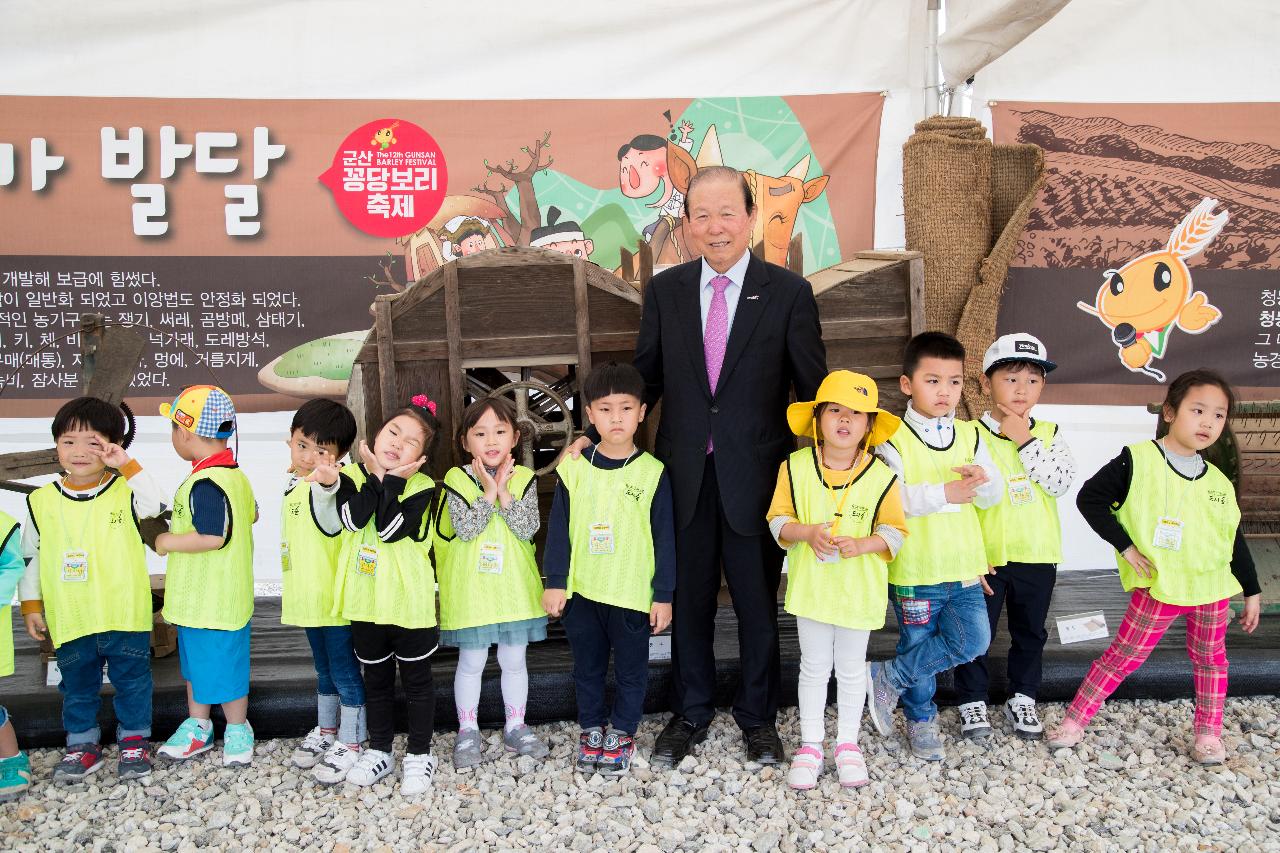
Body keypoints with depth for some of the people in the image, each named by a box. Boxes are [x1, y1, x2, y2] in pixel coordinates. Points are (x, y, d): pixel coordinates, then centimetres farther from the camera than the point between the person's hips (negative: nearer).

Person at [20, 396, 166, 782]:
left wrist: (127, 465, -26)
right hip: (69, 618, 2)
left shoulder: (126, 490, -5)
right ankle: (82, 743, 33)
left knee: (132, 681, 11)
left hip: (125, 616, -2)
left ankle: (135, 739, 27)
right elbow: (30, 556, 8)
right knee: (77, 685, 17)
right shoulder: (41, 501, 1)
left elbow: (158, 509, -25)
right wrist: (31, 605, 6)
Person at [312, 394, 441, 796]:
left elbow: (390, 529, -23)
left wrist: (392, 479, -22)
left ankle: (419, 754, 24)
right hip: (364, 600, 4)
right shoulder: (353, 474, -1)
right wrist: (375, 475, -20)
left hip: (408, 601, -3)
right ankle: (378, 751, 34)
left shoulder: (421, 486, -10)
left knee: (416, 679, 10)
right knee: (375, 678, 19)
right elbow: (353, 518, -19)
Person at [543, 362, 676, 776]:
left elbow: (664, 538, -4)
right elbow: (558, 529, 2)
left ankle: (622, 733, 32)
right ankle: (591, 728, 37)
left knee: (630, 670, 13)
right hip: (581, 591, 2)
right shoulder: (574, 467, -3)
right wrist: (555, 582, 0)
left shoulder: (652, 472, -8)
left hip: (633, 593, -2)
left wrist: (663, 595, -4)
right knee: (587, 668, 18)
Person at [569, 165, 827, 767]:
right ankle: (690, 713, 35)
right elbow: (646, 378, 9)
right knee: (689, 600, 14)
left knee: (758, 603, 12)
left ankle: (758, 717, 34)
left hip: (756, 477, -2)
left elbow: (813, 389, -1)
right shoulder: (664, 290, 3)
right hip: (684, 475, 2)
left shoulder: (789, 293, -5)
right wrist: (600, 435, -1)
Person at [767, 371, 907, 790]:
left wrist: (862, 543, -21)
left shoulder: (881, 477, -9)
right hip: (811, 586, 0)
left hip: (859, 590, 0)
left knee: (851, 670, 15)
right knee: (814, 668, 14)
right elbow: (778, 520, -2)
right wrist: (807, 532, -21)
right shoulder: (795, 467, -7)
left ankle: (847, 742, 34)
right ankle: (810, 743, 29)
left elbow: (894, 531, -3)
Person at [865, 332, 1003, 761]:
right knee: (918, 642, 9)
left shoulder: (970, 436, 7)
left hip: (963, 565, 4)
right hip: (915, 569, -4)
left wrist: (981, 480, -18)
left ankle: (888, 678, 12)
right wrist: (944, 492, -26)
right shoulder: (893, 440, -10)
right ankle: (921, 719, 32)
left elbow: (994, 493, 4)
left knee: (973, 640, -4)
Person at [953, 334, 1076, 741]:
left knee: (1030, 632, 17)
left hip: (1037, 556, 3)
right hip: (986, 557, -3)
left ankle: (1022, 699, 33)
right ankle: (972, 701, 22)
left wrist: (1026, 442, -17)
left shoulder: (1048, 434, 3)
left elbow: (1061, 482, -13)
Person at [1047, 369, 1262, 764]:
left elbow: (1235, 541, 13)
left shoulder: (1219, 482, 5)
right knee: (1122, 656, 1)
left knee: (1210, 659, 15)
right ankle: (1074, 720, 11)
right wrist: (1125, 546, -14)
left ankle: (1208, 733, 32)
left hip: (1212, 588, 5)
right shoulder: (1137, 461, -11)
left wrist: (1252, 591, 14)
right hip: (1157, 588, -5)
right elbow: (1090, 498, -12)